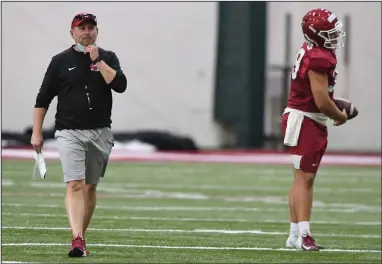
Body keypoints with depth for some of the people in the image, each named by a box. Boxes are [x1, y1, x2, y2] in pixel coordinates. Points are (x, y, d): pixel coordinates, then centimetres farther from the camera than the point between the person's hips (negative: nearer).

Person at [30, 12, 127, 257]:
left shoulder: (107, 58, 6)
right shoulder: (61, 61, 3)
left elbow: (120, 85, -11)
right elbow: (43, 99, 5)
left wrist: (97, 60, -15)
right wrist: (37, 133, -1)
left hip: (100, 133, 3)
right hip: (70, 133, -2)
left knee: (90, 187, 11)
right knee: (75, 184, -16)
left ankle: (81, 237, 24)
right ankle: (77, 240, -26)